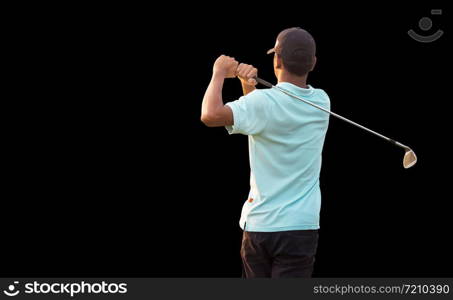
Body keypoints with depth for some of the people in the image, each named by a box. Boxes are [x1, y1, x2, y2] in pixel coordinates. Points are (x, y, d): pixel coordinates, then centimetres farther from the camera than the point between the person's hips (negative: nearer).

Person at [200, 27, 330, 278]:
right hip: (302, 226, 2)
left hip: (259, 225, -2)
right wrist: (250, 87, -1)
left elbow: (210, 115, -29)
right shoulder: (321, 102, 4)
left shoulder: (264, 102, -14)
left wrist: (219, 73, -13)